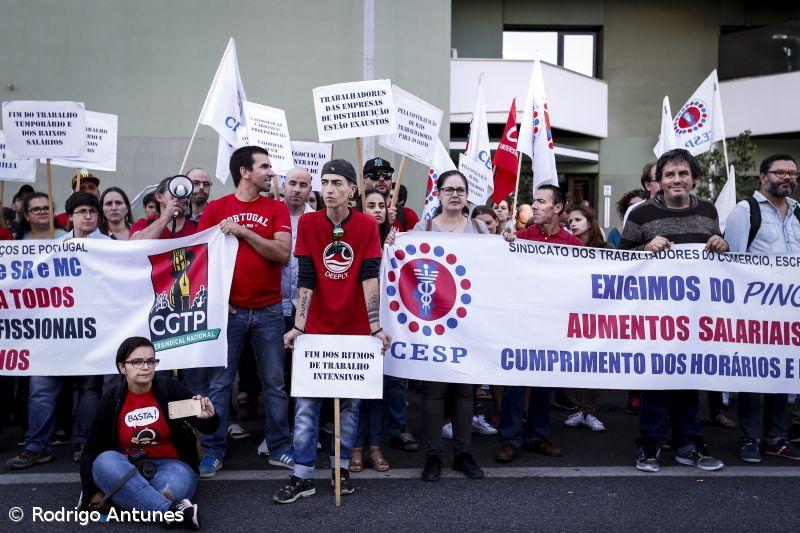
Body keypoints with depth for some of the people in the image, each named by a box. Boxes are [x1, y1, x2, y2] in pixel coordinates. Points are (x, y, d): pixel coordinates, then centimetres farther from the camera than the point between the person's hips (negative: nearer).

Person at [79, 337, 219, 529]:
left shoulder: (170, 388, -6)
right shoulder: (111, 400, -1)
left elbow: (206, 427, -10)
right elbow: (93, 449, 3)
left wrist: (208, 418, -34)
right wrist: (92, 492, -6)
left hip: (170, 466, -2)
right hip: (126, 470, 2)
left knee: (174, 487, -36)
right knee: (105, 461, -31)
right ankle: (172, 511, -38)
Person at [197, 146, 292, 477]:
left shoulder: (277, 209, 6)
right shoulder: (215, 208, 4)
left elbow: (282, 253, -7)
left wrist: (243, 231, -12)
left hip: (269, 311, 1)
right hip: (229, 310, -1)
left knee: (275, 383, 8)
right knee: (219, 383, 5)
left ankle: (279, 448, 20)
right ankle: (213, 451, 18)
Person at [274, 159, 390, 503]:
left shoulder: (366, 225, -4)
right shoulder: (308, 223, -2)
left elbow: (370, 277, -10)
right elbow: (305, 279, -6)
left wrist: (376, 327, -18)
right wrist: (298, 326, -13)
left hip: (355, 330, 0)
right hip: (316, 329, 0)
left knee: (350, 400, 8)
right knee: (307, 401, 1)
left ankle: (341, 468, 23)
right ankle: (302, 477, 10)